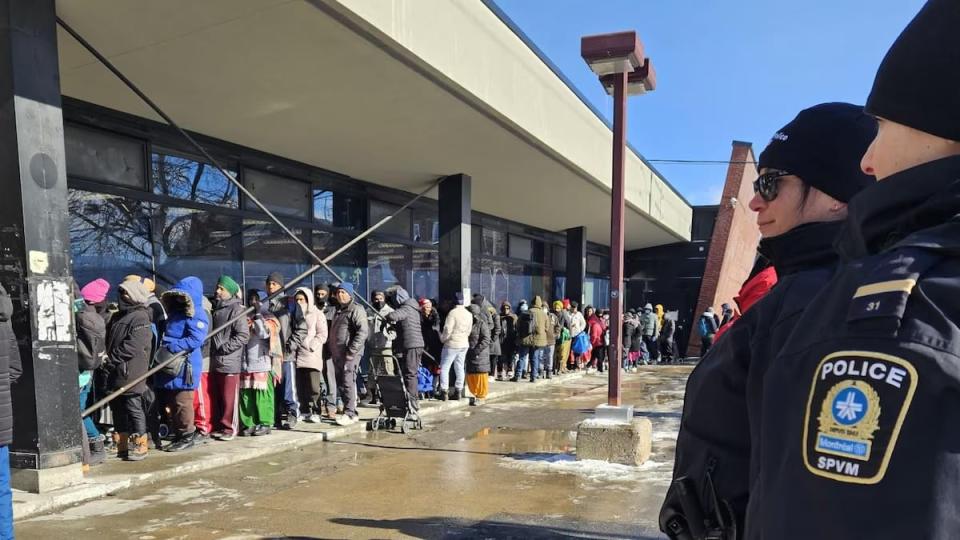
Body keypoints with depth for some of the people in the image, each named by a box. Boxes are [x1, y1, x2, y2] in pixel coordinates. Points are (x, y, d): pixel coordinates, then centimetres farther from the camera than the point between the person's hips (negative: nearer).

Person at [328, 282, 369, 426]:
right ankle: (350, 412, 19)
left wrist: (351, 351, -20)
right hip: (337, 354, 9)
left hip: (350, 354, -9)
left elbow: (363, 332, -18)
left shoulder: (356, 310, -8)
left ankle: (350, 414, -6)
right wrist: (331, 348, 18)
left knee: (348, 383, -11)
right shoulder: (338, 310, 21)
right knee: (340, 384, 10)